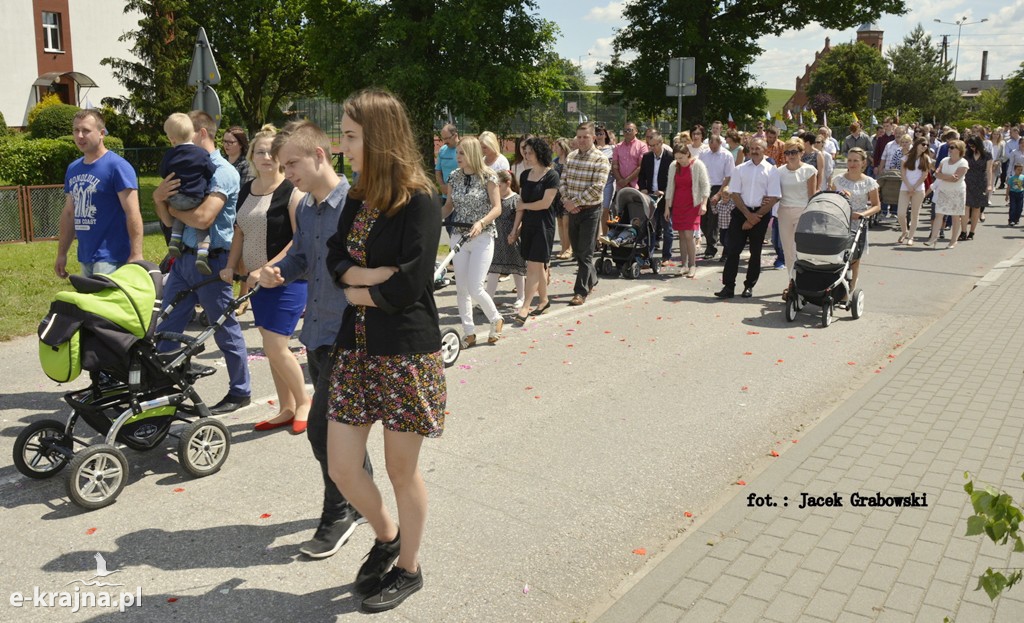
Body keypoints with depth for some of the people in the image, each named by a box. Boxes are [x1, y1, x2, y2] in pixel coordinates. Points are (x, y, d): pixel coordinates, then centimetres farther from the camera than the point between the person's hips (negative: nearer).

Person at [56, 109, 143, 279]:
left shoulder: (117, 166, -10)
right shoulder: (73, 169, 11)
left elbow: (132, 213, -16)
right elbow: (69, 213, 19)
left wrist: (136, 255, -22)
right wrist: (62, 253, 17)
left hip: (110, 257, -8)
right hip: (85, 257, 8)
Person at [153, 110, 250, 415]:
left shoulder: (223, 172, -12)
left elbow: (203, 218, -24)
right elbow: (169, 221, 12)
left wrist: (173, 206, -5)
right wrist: (159, 198, -9)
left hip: (210, 260, -8)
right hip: (183, 258, 8)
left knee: (225, 329, 4)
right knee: (166, 326, 10)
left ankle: (240, 392, 17)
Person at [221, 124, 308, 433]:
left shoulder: (291, 191, -11)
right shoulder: (246, 190, 10)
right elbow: (240, 232, 18)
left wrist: (267, 270, -20)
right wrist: (231, 266, 5)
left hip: (287, 280, -7)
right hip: (258, 280, 7)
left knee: (275, 347, -11)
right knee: (272, 348, 10)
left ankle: (304, 401, 10)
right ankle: (286, 410, 21)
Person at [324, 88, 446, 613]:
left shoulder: (419, 202, -13)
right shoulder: (357, 199, 9)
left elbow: (408, 288, -19)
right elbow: (336, 262, 3)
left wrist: (356, 290, -5)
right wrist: (379, 276, -16)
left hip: (406, 352, -6)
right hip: (356, 348, 7)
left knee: (401, 470, 8)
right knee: (341, 467, 9)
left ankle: (408, 568, 31)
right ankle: (386, 536, 38)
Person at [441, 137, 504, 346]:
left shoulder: (488, 176, -8)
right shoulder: (454, 176, 6)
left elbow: (497, 208, -10)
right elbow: (449, 205, 14)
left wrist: (481, 222, -26)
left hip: (482, 237, -5)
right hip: (459, 236, 5)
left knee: (475, 289, -8)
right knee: (461, 288, 6)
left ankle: (496, 319, 18)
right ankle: (469, 332, 18)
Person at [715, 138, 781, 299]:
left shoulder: (771, 171, -1)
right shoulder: (740, 169, 5)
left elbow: (773, 199, -6)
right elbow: (735, 194, 1)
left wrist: (755, 217, -11)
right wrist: (748, 215, -10)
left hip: (761, 214, -1)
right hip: (741, 212, 1)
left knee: (755, 252, 8)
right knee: (733, 249, -4)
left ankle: (749, 286, 19)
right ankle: (728, 286, -1)